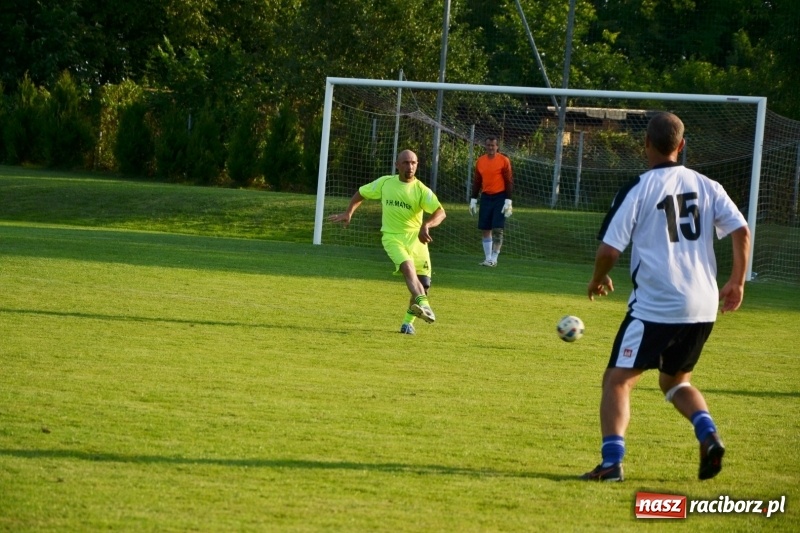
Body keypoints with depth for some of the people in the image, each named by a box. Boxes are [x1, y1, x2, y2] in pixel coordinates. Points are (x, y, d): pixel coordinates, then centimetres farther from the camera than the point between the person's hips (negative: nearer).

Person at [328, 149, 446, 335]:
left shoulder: (421, 189, -5)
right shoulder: (385, 183, 1)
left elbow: (440, 212, -18)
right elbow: (361, 193, 17)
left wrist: (426, 226, -36)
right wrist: (349, 213, 5)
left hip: (416, 238, 2)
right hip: (392, 237, -2)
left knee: (424, 283, -2)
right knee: (407, 266, -30)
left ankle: (408, 322, 18)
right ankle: (423, 305, -50)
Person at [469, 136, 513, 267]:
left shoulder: (504, 161, -6)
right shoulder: (480, 161, 8)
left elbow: (509, 182, -7)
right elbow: (477, 182, 15)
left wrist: (508, 201, -13)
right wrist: (473, 200, 11)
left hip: (500, 197, -5)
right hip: (485, 197, 5)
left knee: (497, 229, -9)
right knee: (484, 230, 4)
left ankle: (494, 259, -6)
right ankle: (488, 258, 10)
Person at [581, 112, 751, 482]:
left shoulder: (637, 190, -5)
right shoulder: (706, 187, 7)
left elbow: (609, 249, -7)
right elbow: (741, 232, -1)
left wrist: (598, 280, 13)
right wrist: (737, 282, 10)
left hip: (655, 307, -5)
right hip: (703, 307, 5)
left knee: (618, 380, 3)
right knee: (675, 381, 24)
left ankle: (611, 462, -13)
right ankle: (708, 435, -1)